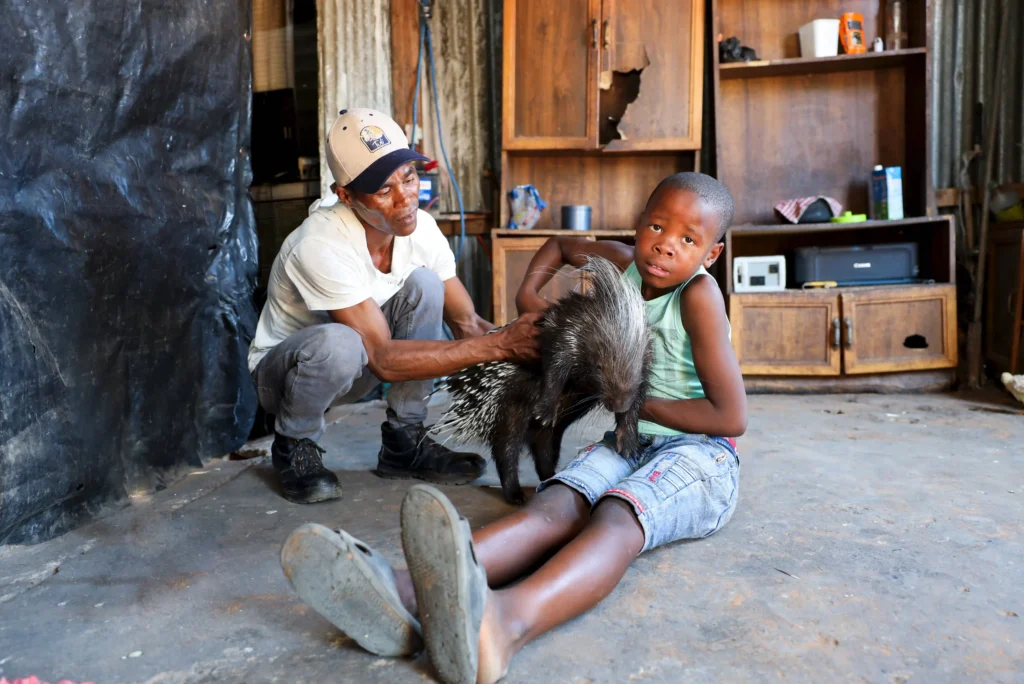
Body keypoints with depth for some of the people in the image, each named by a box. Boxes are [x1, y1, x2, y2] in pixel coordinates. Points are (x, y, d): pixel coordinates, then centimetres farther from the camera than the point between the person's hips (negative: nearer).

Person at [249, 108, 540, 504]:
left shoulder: (421, 227, -14)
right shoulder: (320, 246, -34)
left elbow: (466, 324, -10)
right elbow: (384, 358, -36)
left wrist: (513, 343, -30)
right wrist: (497, 344, -39)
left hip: (354, 369, 6)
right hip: (283, 369, -5)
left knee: (424, 285, -20)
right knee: (338, 342, -40)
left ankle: (403, 442, -7)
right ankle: (294, 447, -6)